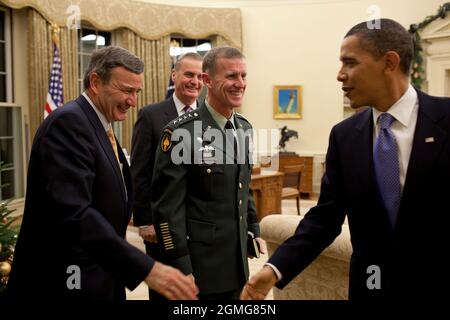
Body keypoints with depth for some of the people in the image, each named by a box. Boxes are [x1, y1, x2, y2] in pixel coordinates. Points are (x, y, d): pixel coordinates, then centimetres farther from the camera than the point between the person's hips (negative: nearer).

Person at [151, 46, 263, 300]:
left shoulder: (244, 127, 6)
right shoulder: (182, 132, -17)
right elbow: (167, 207, -17)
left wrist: (253, 229, 13)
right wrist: (181, 268, -16)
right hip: (199, 264, -7)